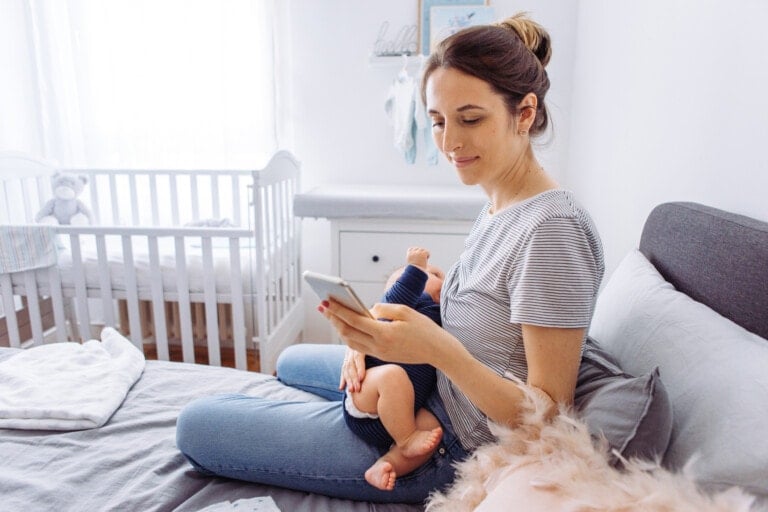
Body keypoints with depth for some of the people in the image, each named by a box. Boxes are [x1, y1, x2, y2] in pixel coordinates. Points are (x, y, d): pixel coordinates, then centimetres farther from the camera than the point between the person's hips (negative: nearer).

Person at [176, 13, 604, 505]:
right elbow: (472, 317, 7)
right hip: (436, 390, 9)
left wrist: (440, 350, -39)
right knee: (291, 362, 30)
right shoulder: (499, 206, 2)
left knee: (196, 426, -2)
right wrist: (378, 334, -10)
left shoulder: (553, 229, -27)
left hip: (455, 447, -9)